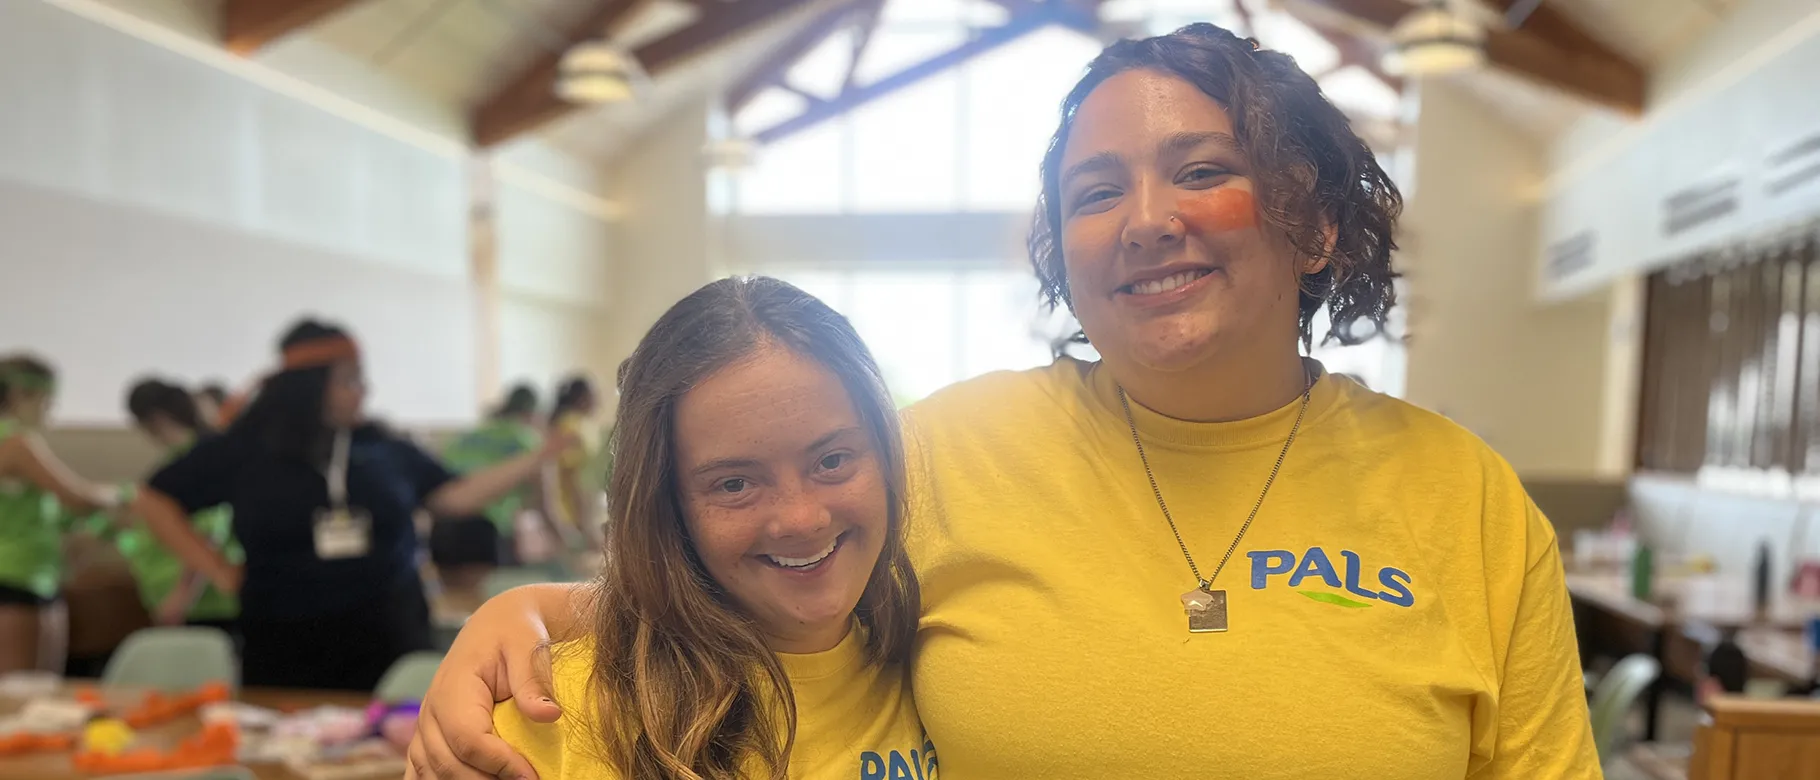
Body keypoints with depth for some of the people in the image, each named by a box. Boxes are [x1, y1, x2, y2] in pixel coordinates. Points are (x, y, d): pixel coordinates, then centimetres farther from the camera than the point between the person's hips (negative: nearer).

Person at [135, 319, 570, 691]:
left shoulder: (383, 448, 3)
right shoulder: (245, 449, -2)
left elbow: (454, 497, 5)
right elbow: (156, 500, 6)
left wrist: (540, 458, -1)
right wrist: (218, 570, -1)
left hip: (386, 638, 1)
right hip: (287, 646, -1)